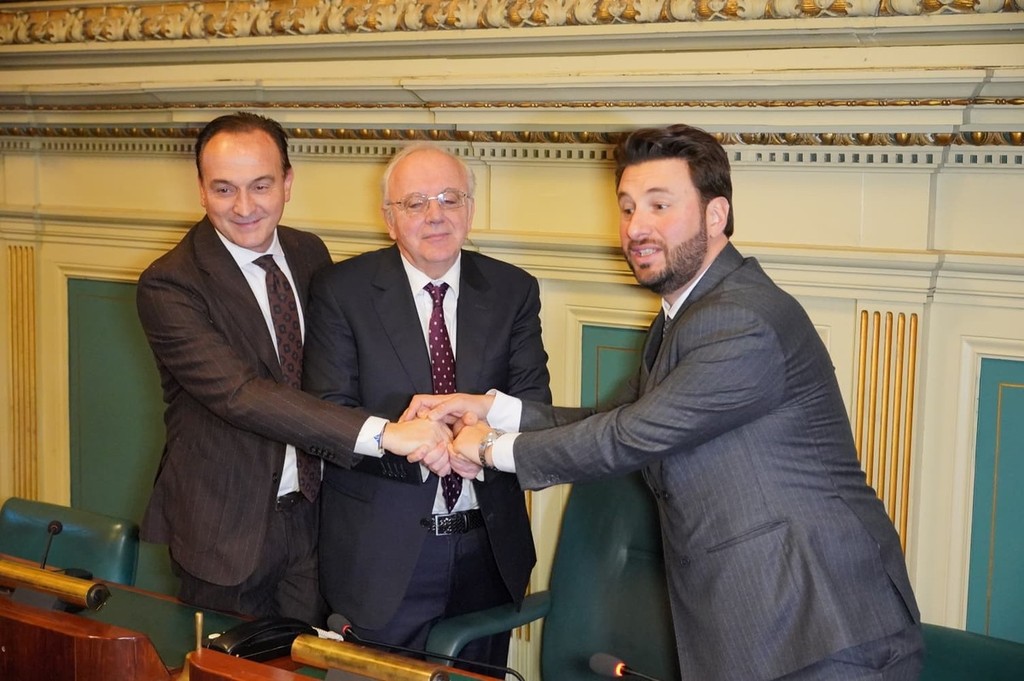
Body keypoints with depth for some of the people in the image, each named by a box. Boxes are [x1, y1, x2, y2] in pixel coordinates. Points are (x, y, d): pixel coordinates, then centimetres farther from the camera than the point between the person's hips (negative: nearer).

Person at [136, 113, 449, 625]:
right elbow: (241, 394, -29)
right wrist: (382, 433, -38)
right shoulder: (168, 286, -17)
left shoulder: (310, 255, 3)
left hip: (312, 510, 5)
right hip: (227, 525, -5)